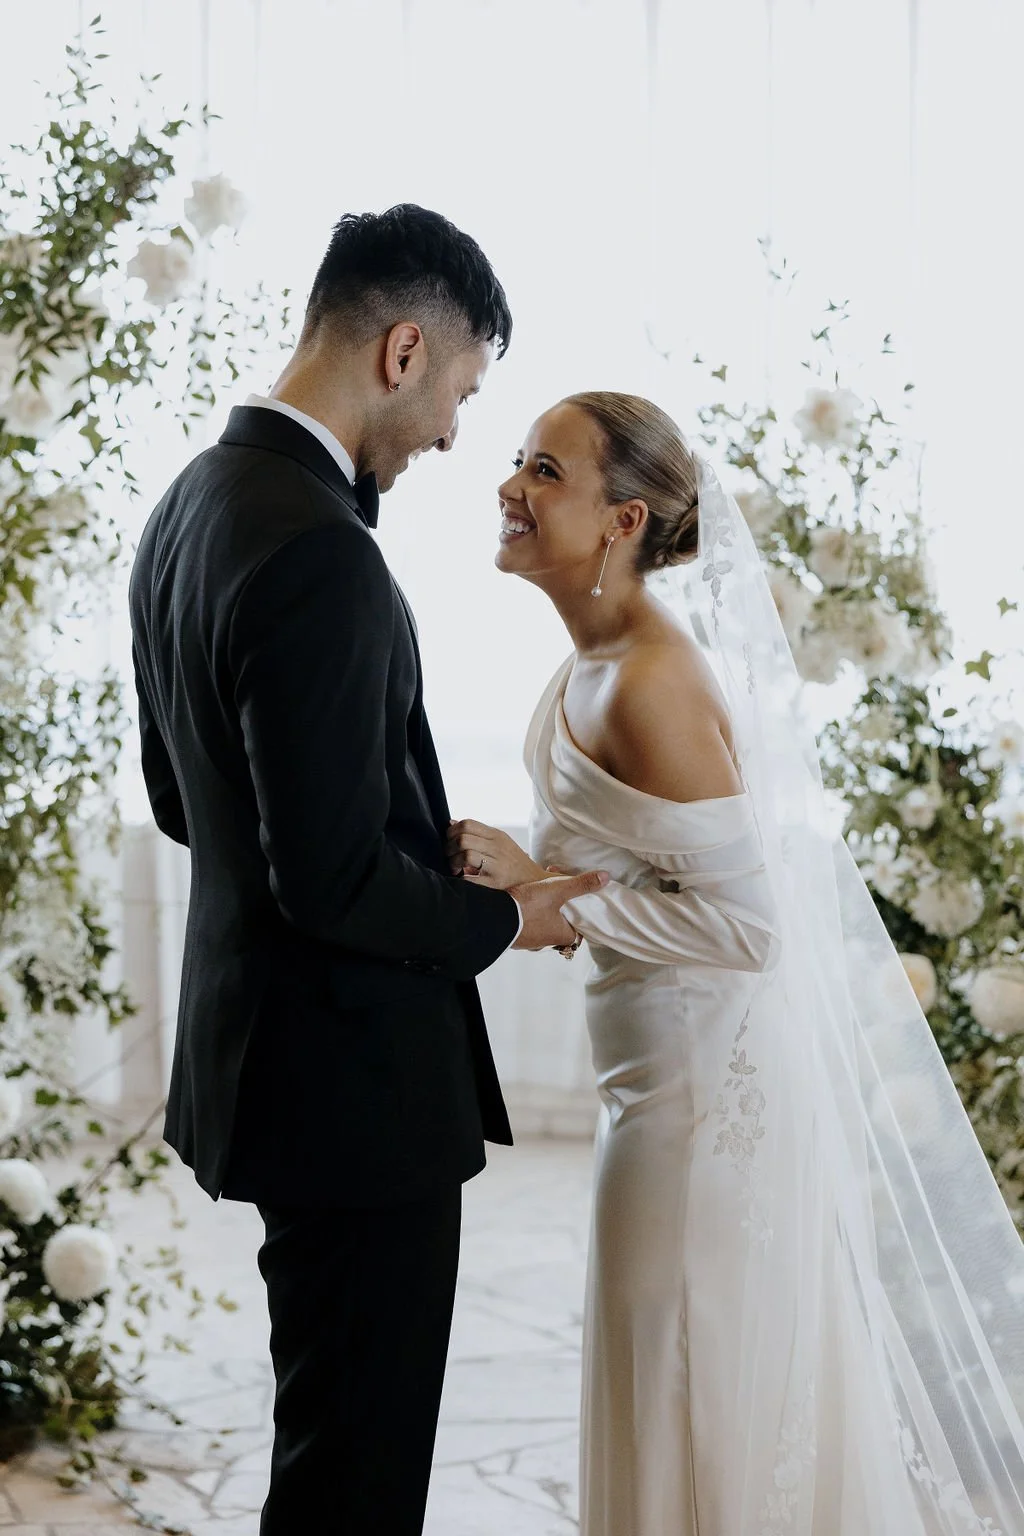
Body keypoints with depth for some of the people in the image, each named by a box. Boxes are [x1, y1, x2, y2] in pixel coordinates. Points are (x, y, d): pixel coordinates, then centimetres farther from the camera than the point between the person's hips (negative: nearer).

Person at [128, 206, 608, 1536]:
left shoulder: (195, 502, 7)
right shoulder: (317, 553, -25)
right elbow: (333, 881, -25)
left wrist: (423, 851, 13)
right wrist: (502, 917, -8)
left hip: (263, 1047, 10)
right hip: (354, 1075, -10)